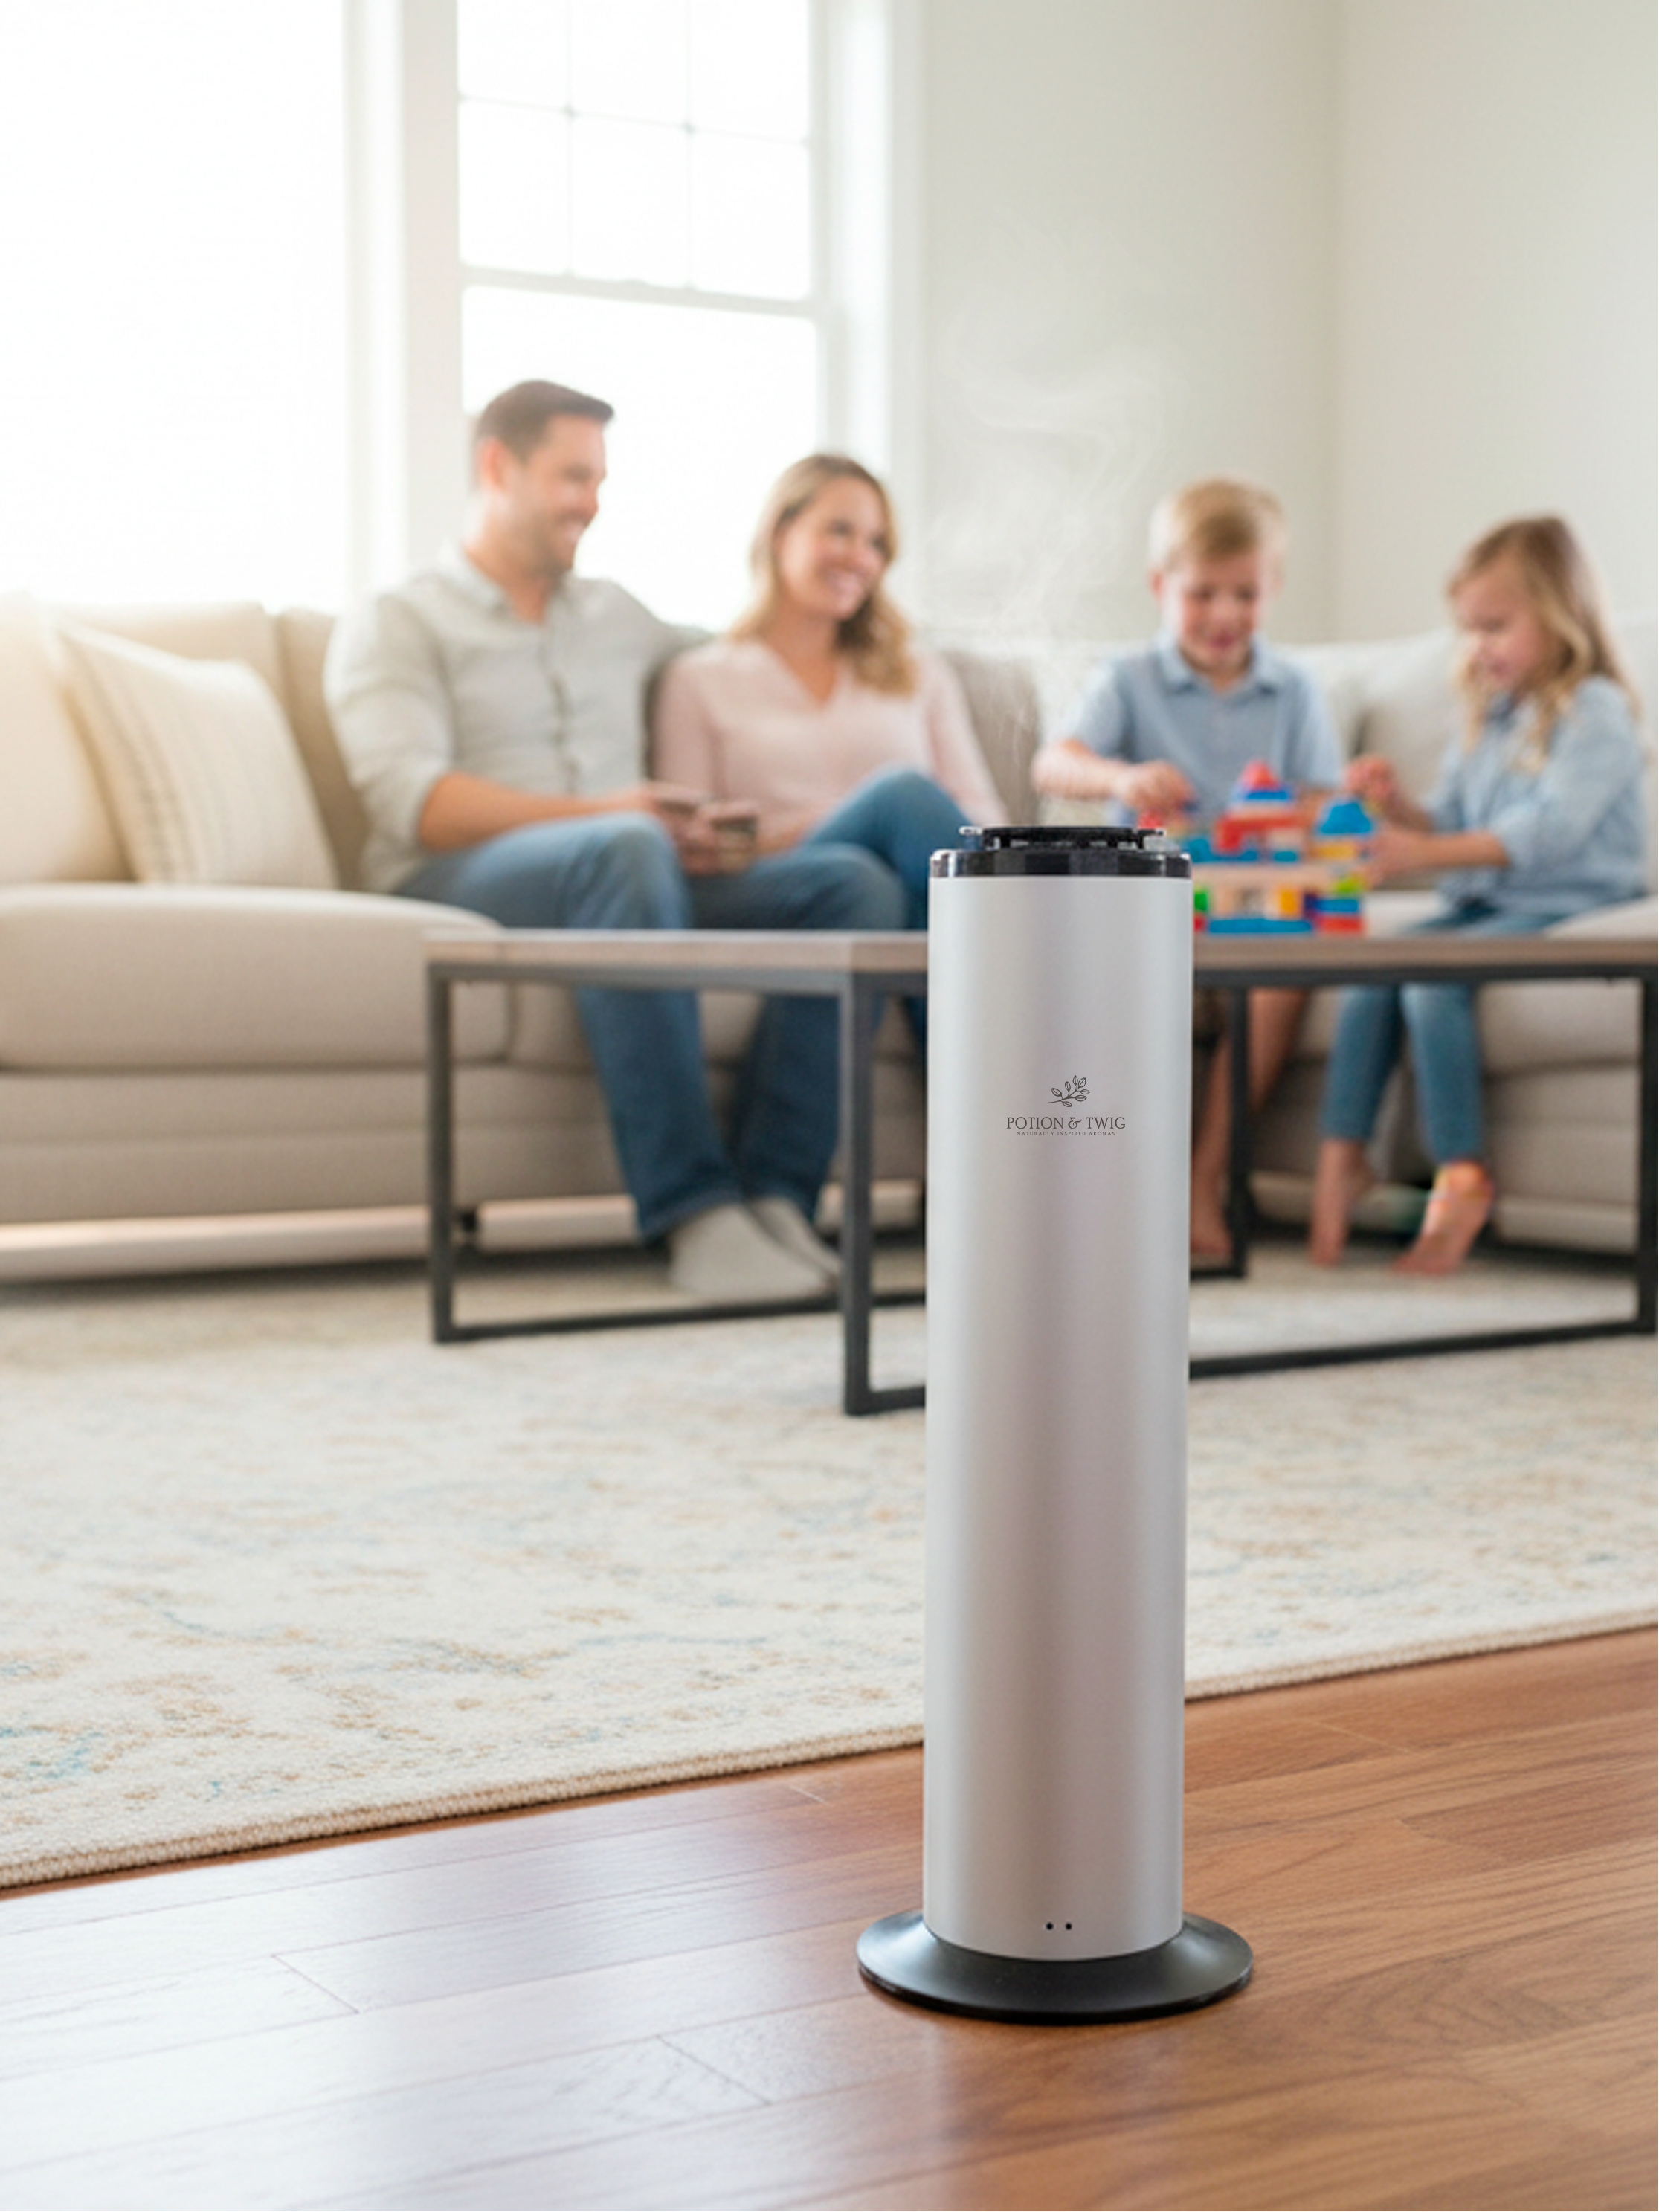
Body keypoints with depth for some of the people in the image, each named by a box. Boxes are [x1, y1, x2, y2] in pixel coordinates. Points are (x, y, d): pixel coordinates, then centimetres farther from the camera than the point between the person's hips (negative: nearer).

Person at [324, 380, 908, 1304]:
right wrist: (600, 813, -19)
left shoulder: (616, 615, 29)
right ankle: (695, 1213, -42)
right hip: (456, 885, -5)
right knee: (627, 850, -40)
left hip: (634, 883, 6)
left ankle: (773, 1194, -31)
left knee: (852, 881, -20)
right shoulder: (395, 627, 10)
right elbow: (412, 801, -7)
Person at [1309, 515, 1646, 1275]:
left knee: (1432, 980, -29)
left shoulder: (1595, 713, -6)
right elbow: (1449, 828, 19)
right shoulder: (1487, 718, 20)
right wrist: (1396, 806, -2)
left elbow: (1546, 831, -20)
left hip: (1562, 907, -7)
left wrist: (1430, 852, -28)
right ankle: (1341, 1160, -19)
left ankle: (1460, 1180, -24)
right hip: (1478, 903, 7)